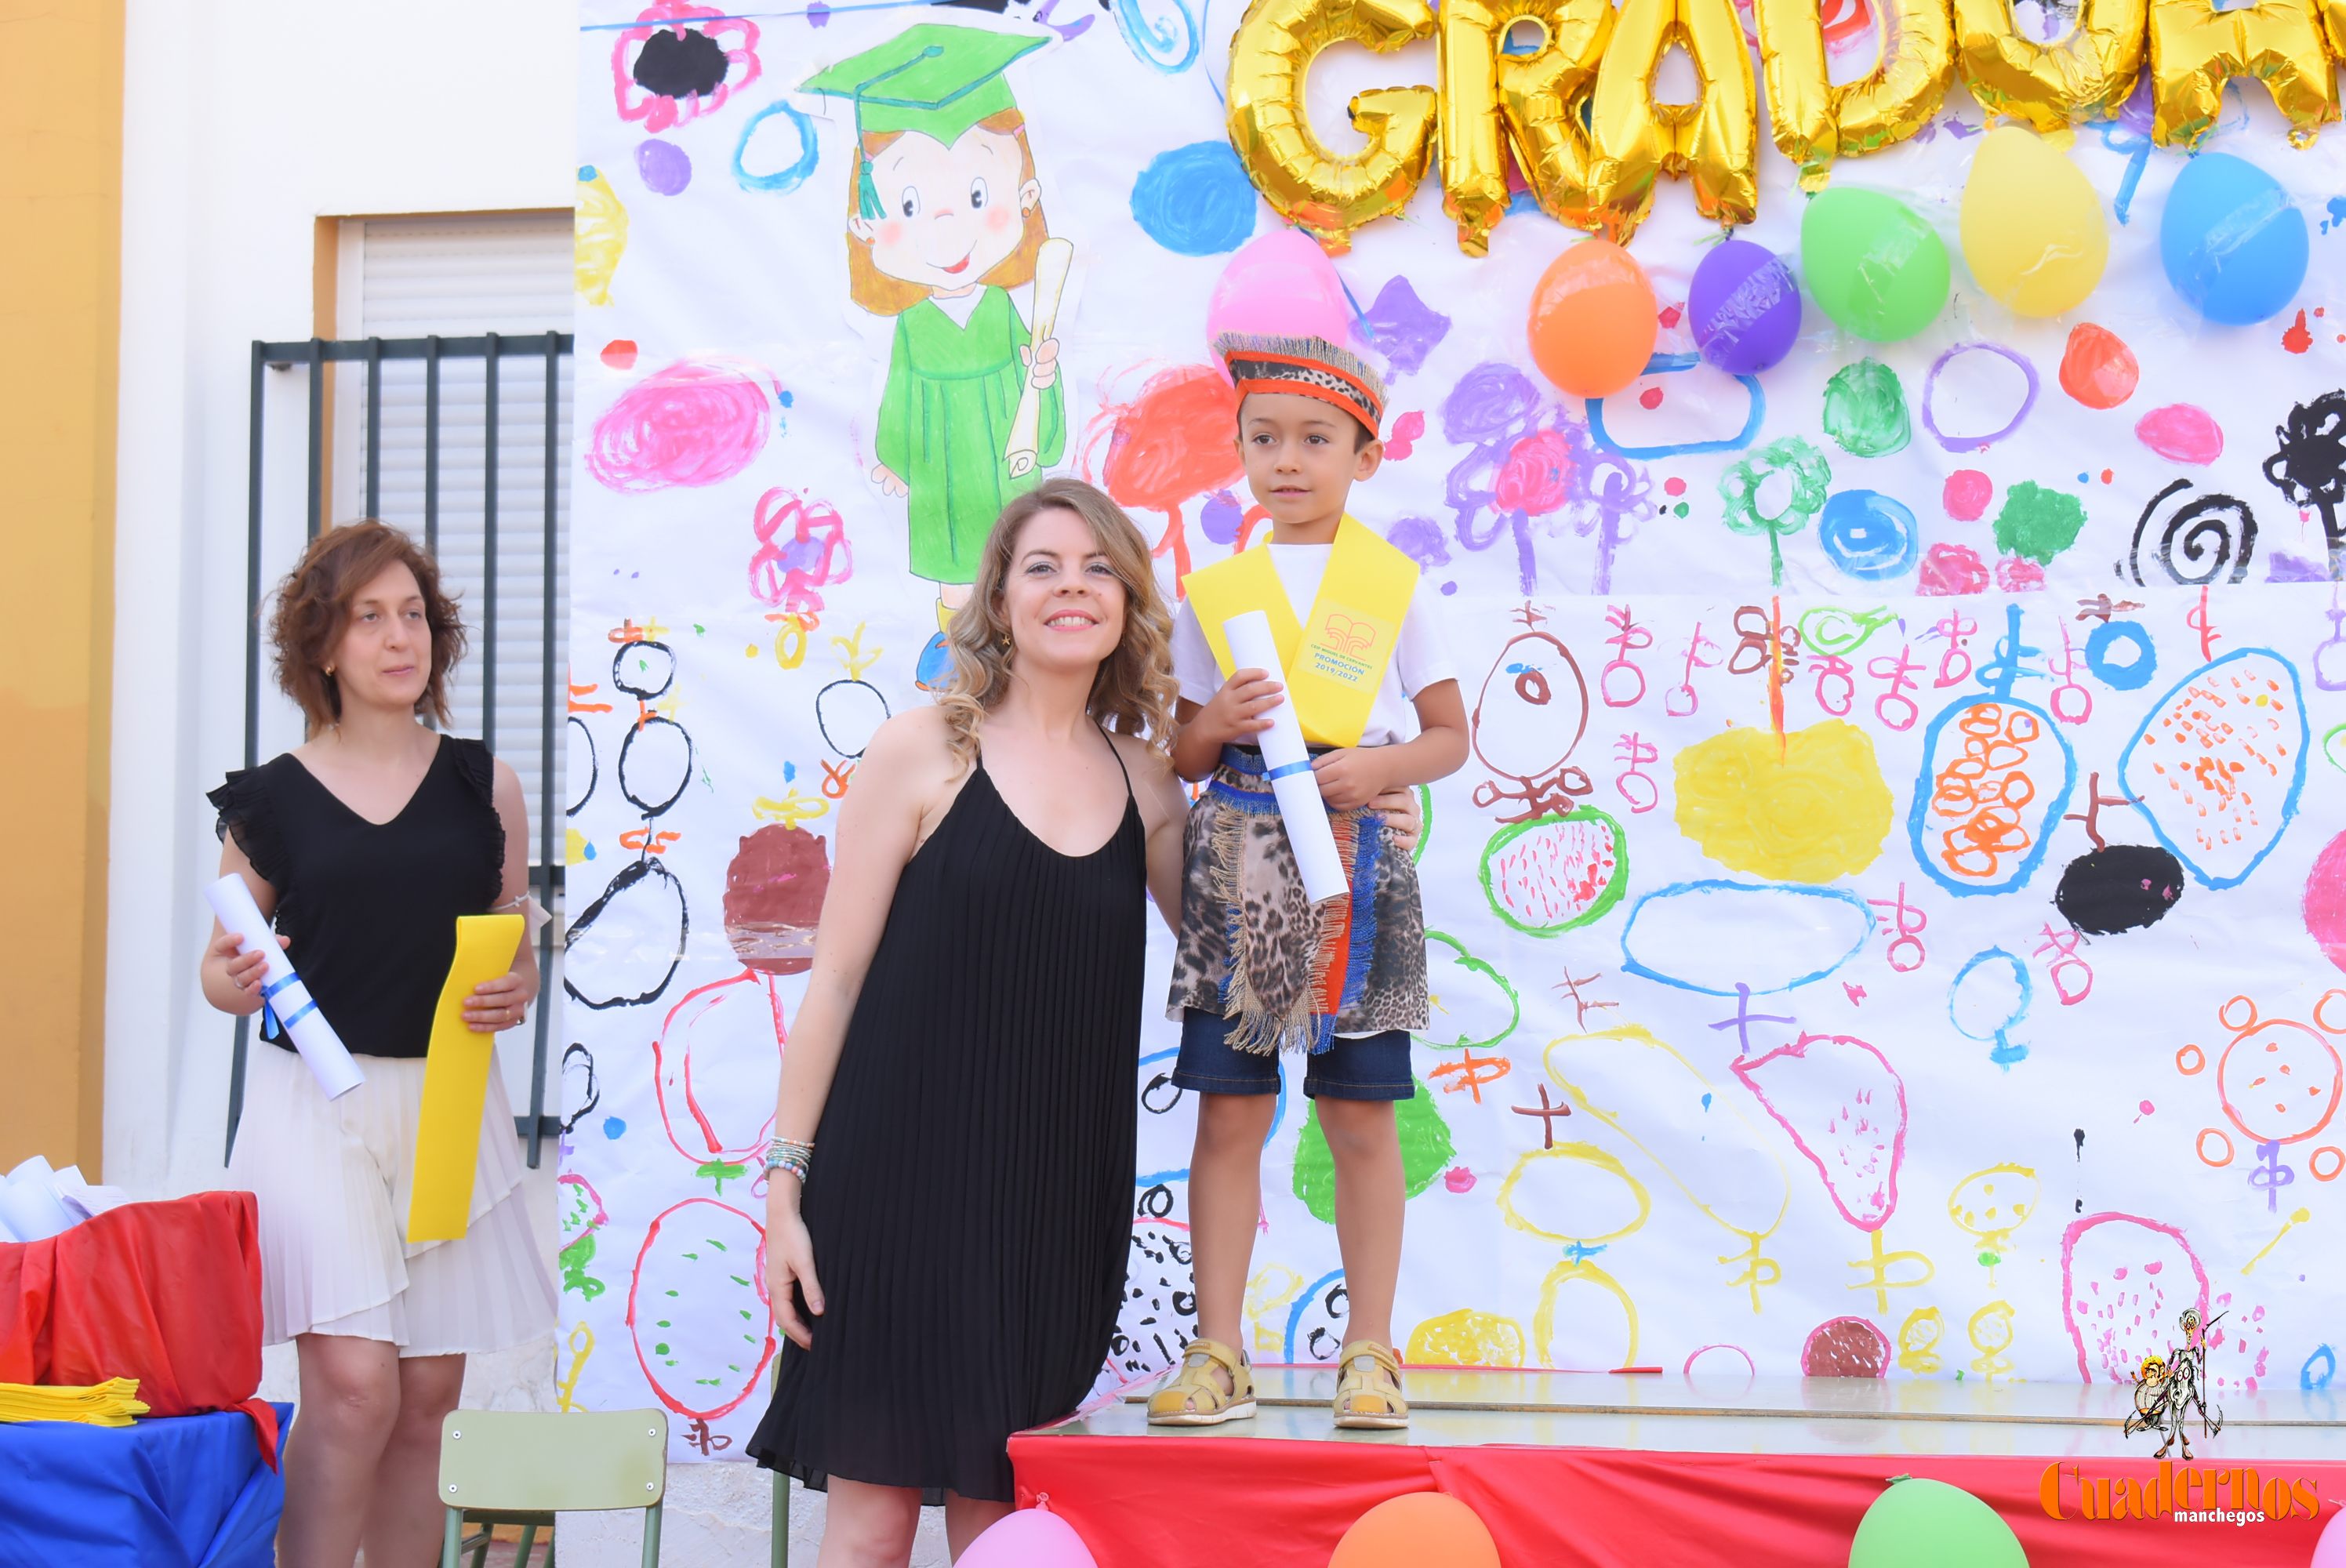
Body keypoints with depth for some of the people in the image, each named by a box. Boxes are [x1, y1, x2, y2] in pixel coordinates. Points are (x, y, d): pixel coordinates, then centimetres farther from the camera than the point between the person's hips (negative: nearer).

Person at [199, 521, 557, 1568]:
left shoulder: (484, 786, 8)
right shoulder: (272, 800, 3)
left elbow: (517, 955, 15)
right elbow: (220, 965, 10)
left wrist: (518, 993, -7)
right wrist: (238, 981, -13)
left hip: (451, 1106, 3)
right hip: (317, 1104, -2)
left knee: (425, 1401, 4)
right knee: (352, 1385, -15)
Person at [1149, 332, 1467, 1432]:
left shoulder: (1391, 587, 6)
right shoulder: (1216, 592, 10)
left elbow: (1452, 734, 8)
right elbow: (1179, 756, 13)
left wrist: (1381, 767, -11)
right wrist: (1213, 725, -10)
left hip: (1356, 861, -1)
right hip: (1239, 866, 1)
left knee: (1361, 1119, 1)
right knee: (1228, 1113, -1)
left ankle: (1369, 1354, 9)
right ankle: (1218, 1355, 4)